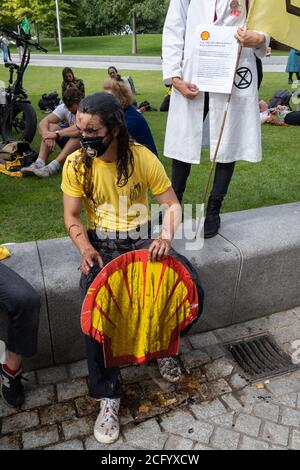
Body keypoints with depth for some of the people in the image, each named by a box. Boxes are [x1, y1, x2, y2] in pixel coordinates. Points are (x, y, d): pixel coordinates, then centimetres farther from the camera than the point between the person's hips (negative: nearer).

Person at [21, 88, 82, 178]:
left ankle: (52, 167, -41)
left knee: (79, 134, -35)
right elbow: (42, 123, -15)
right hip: (69, 143, 4)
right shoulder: (64, 107, -7)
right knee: (51, 126, -17)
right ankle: (39, 164, -30)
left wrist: (56, 134, -36)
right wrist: (47, 135, -36)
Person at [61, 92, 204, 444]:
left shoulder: (143, 158, -9)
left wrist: (166, 237, -25)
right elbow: (71, 217, -3)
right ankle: (107, 397, -6)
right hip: (101, 245, 0)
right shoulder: (77, 164, -7)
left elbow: (172, 205, -5)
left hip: (143, 239, 1)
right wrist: (86, 249, -22)